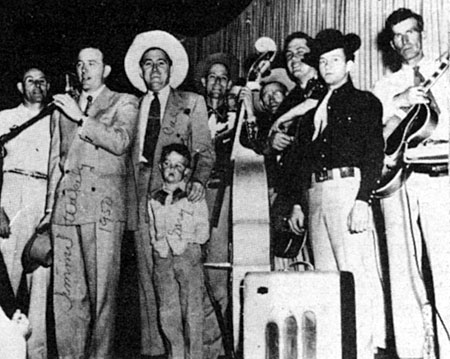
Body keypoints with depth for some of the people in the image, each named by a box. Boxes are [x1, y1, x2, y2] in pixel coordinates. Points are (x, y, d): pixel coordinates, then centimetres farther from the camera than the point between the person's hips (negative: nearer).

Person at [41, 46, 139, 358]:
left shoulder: (124, 103, 11)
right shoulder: (62, 107, 24)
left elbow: (120, 142, -7)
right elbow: (55, 160, 23)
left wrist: (81, 118, -7)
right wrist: (50, 207, 15)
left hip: (103, 204, -4)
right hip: (65, 203, 4)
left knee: (102, 291, -6)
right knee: (66, 290, 1)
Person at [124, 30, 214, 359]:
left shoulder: (191, 103, 10)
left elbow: (205, 150, 4)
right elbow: (128, 153, 16)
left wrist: (199, 180, -15)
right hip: (143, 198, 3)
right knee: (148, 277, 3)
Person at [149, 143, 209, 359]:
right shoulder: (154, 200, 14)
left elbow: (203, 232, -1)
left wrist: (186, 241, -12)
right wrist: (157, 243, 3)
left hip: (188, 255, -3)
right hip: (162, 258, 4)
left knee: (192, 311, -3)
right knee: (167, 313, 5)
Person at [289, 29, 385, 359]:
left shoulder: (365, 102, 7)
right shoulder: (313, 107, 23)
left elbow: (375, 154, -3)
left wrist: (363, 200, -14)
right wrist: (298, 203, 14)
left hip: (349, 187, -6)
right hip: (316, 193, 6)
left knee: (356, 276, -9)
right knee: (326, 278, 5)